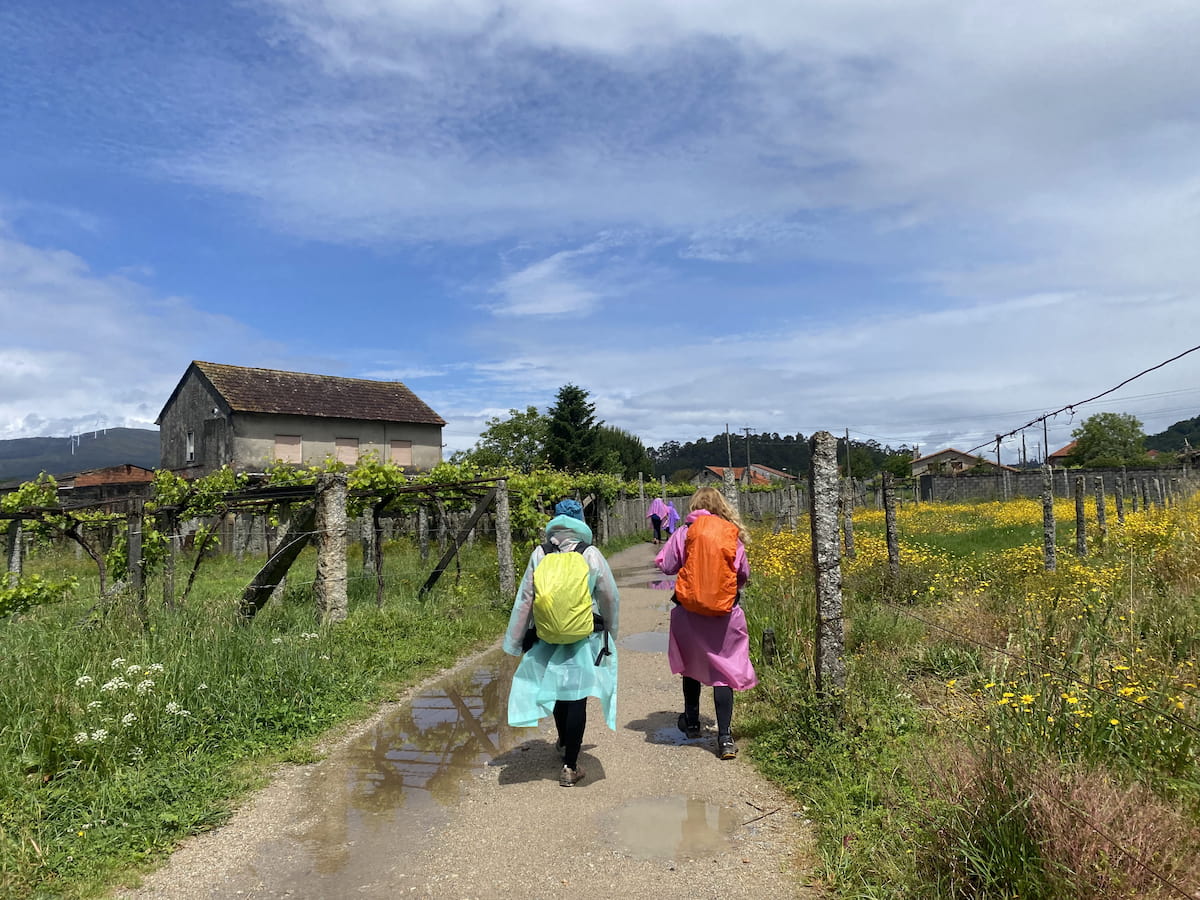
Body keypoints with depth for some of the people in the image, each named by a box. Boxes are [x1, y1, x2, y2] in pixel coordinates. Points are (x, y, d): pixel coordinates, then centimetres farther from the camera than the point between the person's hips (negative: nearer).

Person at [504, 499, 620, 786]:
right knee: (577, 698, 3)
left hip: (548, 638, 3)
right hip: (585, 640, -3)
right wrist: (610, 633, 15)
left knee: (557, 690, 22)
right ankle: (570, 766, 8)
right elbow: (610, 599, -2)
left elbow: (525, 600, -2)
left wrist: (515, 641, 7)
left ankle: (564, 743, 45)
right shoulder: (592, 555, -10)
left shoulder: (539, 554, -6)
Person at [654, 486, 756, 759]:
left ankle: (692, 723, 34)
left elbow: (665, 565, -4)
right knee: (722, 670, 3)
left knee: (691, 665, 19)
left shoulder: (686, 532, -5)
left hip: (688, 610, 0)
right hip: (725, 613, 0)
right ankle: (725, 737, -2)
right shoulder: (734, 535, 0)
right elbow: (744, 575, 6)